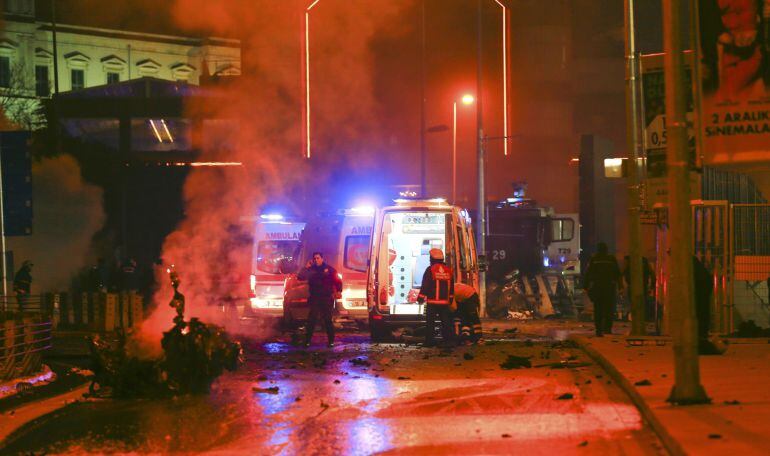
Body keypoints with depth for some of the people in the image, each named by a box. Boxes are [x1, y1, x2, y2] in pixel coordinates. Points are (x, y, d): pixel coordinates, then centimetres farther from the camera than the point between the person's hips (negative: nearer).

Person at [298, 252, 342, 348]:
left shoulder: (329, 269, 1)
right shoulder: (311, 269, 9)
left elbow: (338, 281, 0)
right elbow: (300, 277, 1)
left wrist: (339, 291, -14)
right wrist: (306, 267, -6)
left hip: (327, 299, -2)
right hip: (314, 299, 2)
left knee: (328, 320, -1)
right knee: (311, 320, -3)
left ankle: (331, 341, 7)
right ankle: (307, 341, 1)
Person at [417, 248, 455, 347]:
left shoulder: (430, 269, -9)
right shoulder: (448, 270, 9)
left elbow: (425, 285, -9)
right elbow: (451, 287, 16)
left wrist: (420, 297, -1)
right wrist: (450, 298, 24)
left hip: (432, 302, -5)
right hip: (445, 302, 5)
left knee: (430, 322, 0)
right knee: (446, 321, 10)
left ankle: (429, 341, -1)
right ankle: (448, 340, 8)